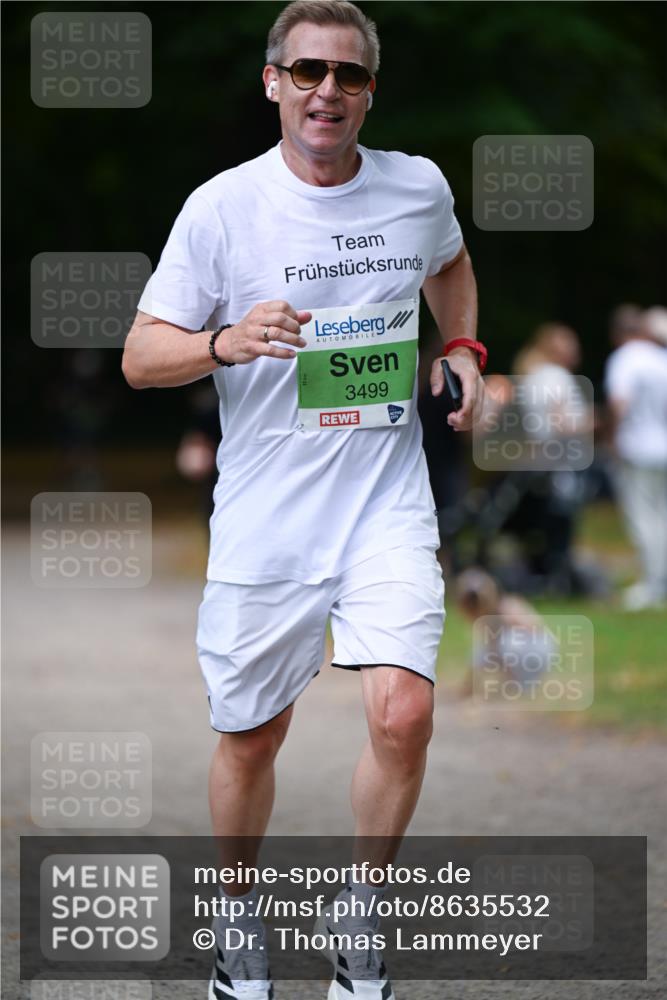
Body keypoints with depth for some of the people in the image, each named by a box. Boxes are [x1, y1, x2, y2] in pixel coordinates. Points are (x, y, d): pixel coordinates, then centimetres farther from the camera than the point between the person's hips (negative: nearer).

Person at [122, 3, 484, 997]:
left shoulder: (419, 186, 2)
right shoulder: (223, 206, -8)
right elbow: (140, 356, -7)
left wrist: (464, 348, 10)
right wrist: (226, 343, -26)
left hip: (388, 504, 1)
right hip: (264, 520, -1)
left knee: (403, 713, -16)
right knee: (250, 739, 9)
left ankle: (361, 918, 7)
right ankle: (240, 915, 35)